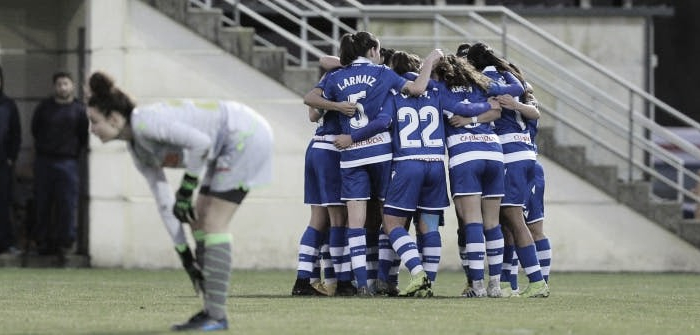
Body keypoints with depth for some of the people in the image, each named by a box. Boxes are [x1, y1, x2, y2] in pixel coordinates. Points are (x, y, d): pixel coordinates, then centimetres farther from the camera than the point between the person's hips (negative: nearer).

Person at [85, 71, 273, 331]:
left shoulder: (145, 122, -22)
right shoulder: (136, 147, 7)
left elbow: (200, 142, -29)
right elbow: (164, 201, 10)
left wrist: (186, 192, -20)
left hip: (246, 134, -10)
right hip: (230, 146, 10)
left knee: (213, 224, -11)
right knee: (199, 223, 8)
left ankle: (216, 316, -10)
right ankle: (211, 311, 10)